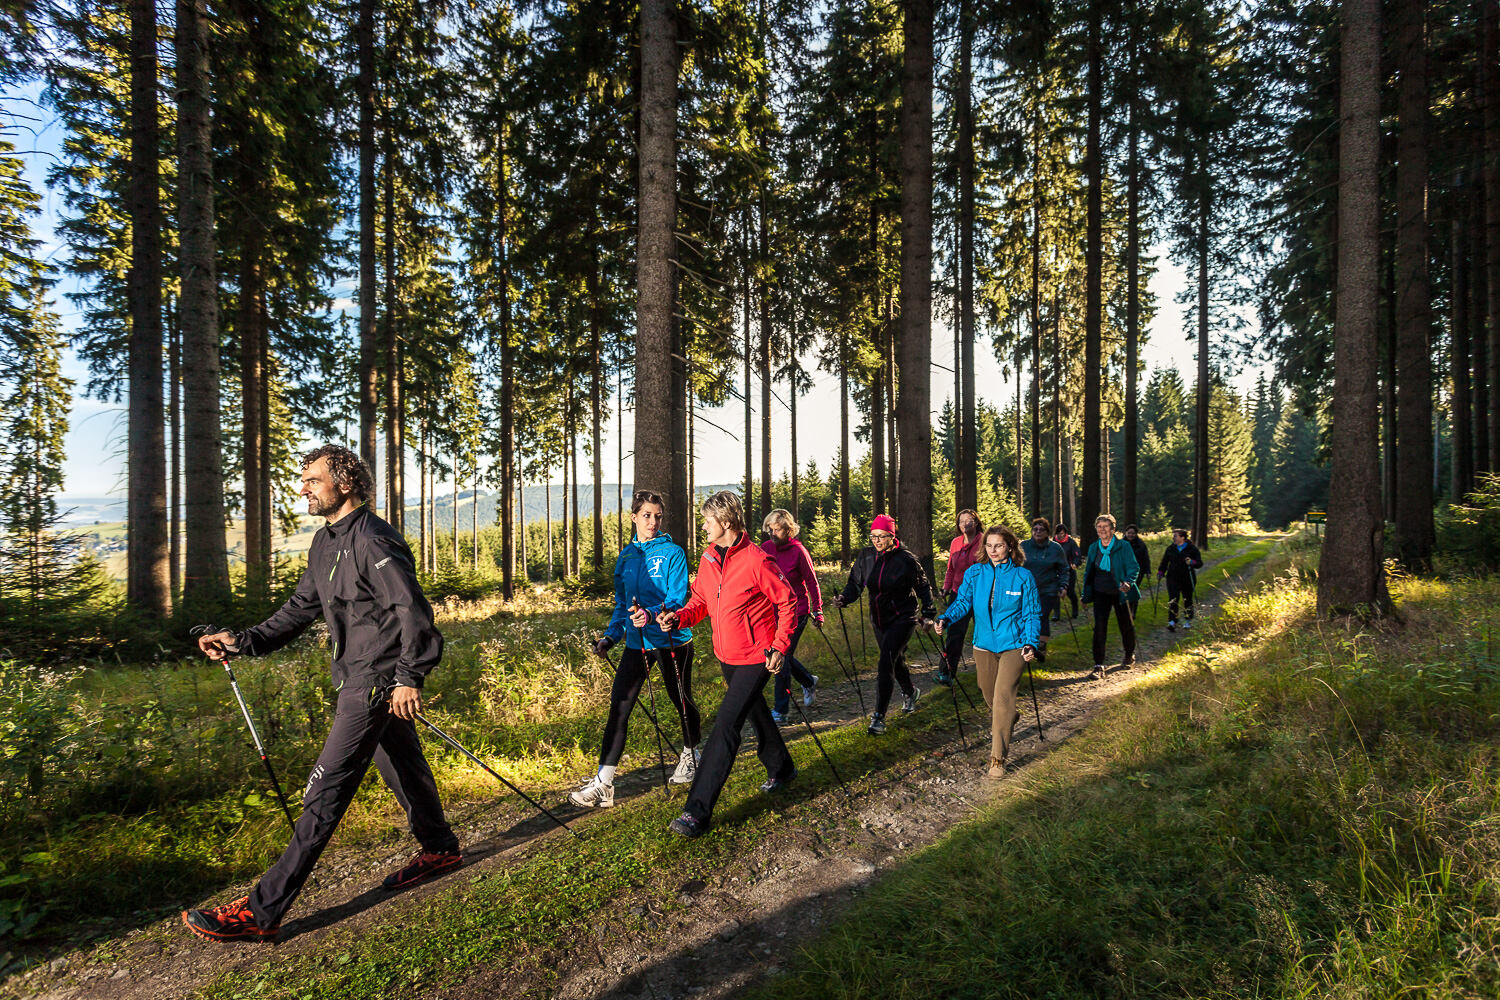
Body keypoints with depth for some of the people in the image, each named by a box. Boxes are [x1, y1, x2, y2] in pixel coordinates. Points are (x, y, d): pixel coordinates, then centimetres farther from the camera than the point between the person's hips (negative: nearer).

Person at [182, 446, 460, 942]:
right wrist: (244, 641, 4)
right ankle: (440, 849, 38)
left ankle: (264, 910, 6)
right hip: (357, 677, 10)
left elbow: (414, 611, -24)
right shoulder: (326, 541, 12)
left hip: (379, 682, -10)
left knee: (326, 791, -4)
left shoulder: (373, 540, -20)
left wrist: (409, 677, -26)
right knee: (402, 765, 21)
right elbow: (301, 608, 16)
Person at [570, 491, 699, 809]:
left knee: (681, 700, 13)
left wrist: (652, 615, -34)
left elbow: (678, 598, -17)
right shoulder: (626, 556, 9)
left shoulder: (672, 553, -8)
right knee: (619, 706, -3)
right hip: (636, 642, 4)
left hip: (671, 640, -4)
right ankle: (603, 784, 1)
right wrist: (610, 635, 7)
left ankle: (690, 756, 39)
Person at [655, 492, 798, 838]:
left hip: (756, 657, -8)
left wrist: (780, 646, -15)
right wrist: (679, 617, -11)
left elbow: (788, 602, -12)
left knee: (726, 726, -10)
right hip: (726, 655, 8)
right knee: (756, 713, 23)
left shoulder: (757, 561, -20)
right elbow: (700, 600, 8)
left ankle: (698, 810, -5)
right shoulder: (708, 559, 1)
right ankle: (781, 770, 46)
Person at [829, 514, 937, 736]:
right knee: (895, 660, 22)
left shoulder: (905, 559, -14)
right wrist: (844, 598, -22)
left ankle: (879, 717, -10)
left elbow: (923, 586, -3)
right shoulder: (866, 557, -3)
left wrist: (928, 611, -7)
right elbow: (856, 582, -3)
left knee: (885, 664, -16)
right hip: (879, 620, 5)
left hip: (902, 619, -5)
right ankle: (910, 692, 51)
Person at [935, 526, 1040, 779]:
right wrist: (946, 619, -21)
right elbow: (962, 601, -2)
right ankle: (1009, 720, 52)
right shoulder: (974, 573, 1)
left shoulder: (1023, 577, -4)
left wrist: (1031, 643, -12)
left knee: (1003, 697, -13)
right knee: (990, 697, 17)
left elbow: (1032, 614, 0)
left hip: (1013, 646, -3)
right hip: (984, 645, 4)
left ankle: (998, 759, -5)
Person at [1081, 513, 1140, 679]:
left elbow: (1133, 568, -9)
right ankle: (1098, 666, -8)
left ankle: (1129, 655, 43)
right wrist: (1086, 595, 10)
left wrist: (1128, 582, -30)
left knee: (1126, 625, 15)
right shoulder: (1093, 548, 4)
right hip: (1101, 593, 2)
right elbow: (1088, 572, 12)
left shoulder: (1124, 546, -7)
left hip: (1120, 593, -2)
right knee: (1099, 627, -10)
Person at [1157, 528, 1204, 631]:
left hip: (1187, 579, -2)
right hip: (1173, 578, 2)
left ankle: (1188, 620, 30)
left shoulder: (1192, 549, -3)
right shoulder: (1170, 549, 7)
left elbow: (1200, 563, -6)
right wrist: (1160, 572, 3)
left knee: (1187, 599, 11)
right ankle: (1172, 622, -15)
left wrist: (1192, 562, -27)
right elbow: (1164, 562, 15)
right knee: (1172, 600, -10)